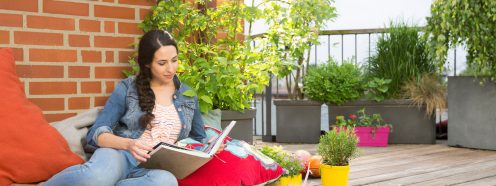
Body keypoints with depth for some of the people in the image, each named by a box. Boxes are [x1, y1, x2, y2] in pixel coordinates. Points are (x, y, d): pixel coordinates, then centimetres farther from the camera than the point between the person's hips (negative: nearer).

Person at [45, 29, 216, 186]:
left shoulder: (188, 96, 17)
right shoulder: (127, 88, 7)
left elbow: (199, 139, 28)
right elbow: (98, 132, 0)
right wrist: (128, 144, -21)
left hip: (157, 167, 2)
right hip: (121, 154, -2)